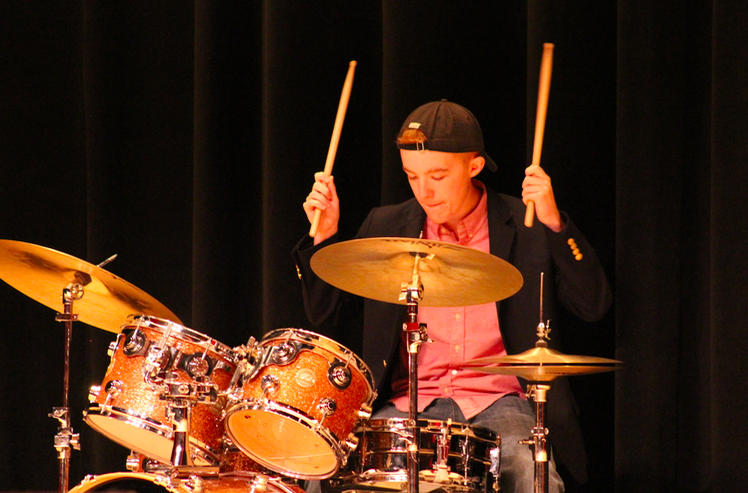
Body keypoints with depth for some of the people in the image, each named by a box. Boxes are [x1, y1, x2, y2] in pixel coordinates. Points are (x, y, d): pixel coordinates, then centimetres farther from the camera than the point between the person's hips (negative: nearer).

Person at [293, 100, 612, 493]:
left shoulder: (524, 228, 3)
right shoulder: (385, 228, 11)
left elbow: (595, 305, -5)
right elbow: (330, 321, 14)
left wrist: (554, 223, -16)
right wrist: (324, 237, 1)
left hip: (497, 404, -2)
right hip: (409, 404, 2)